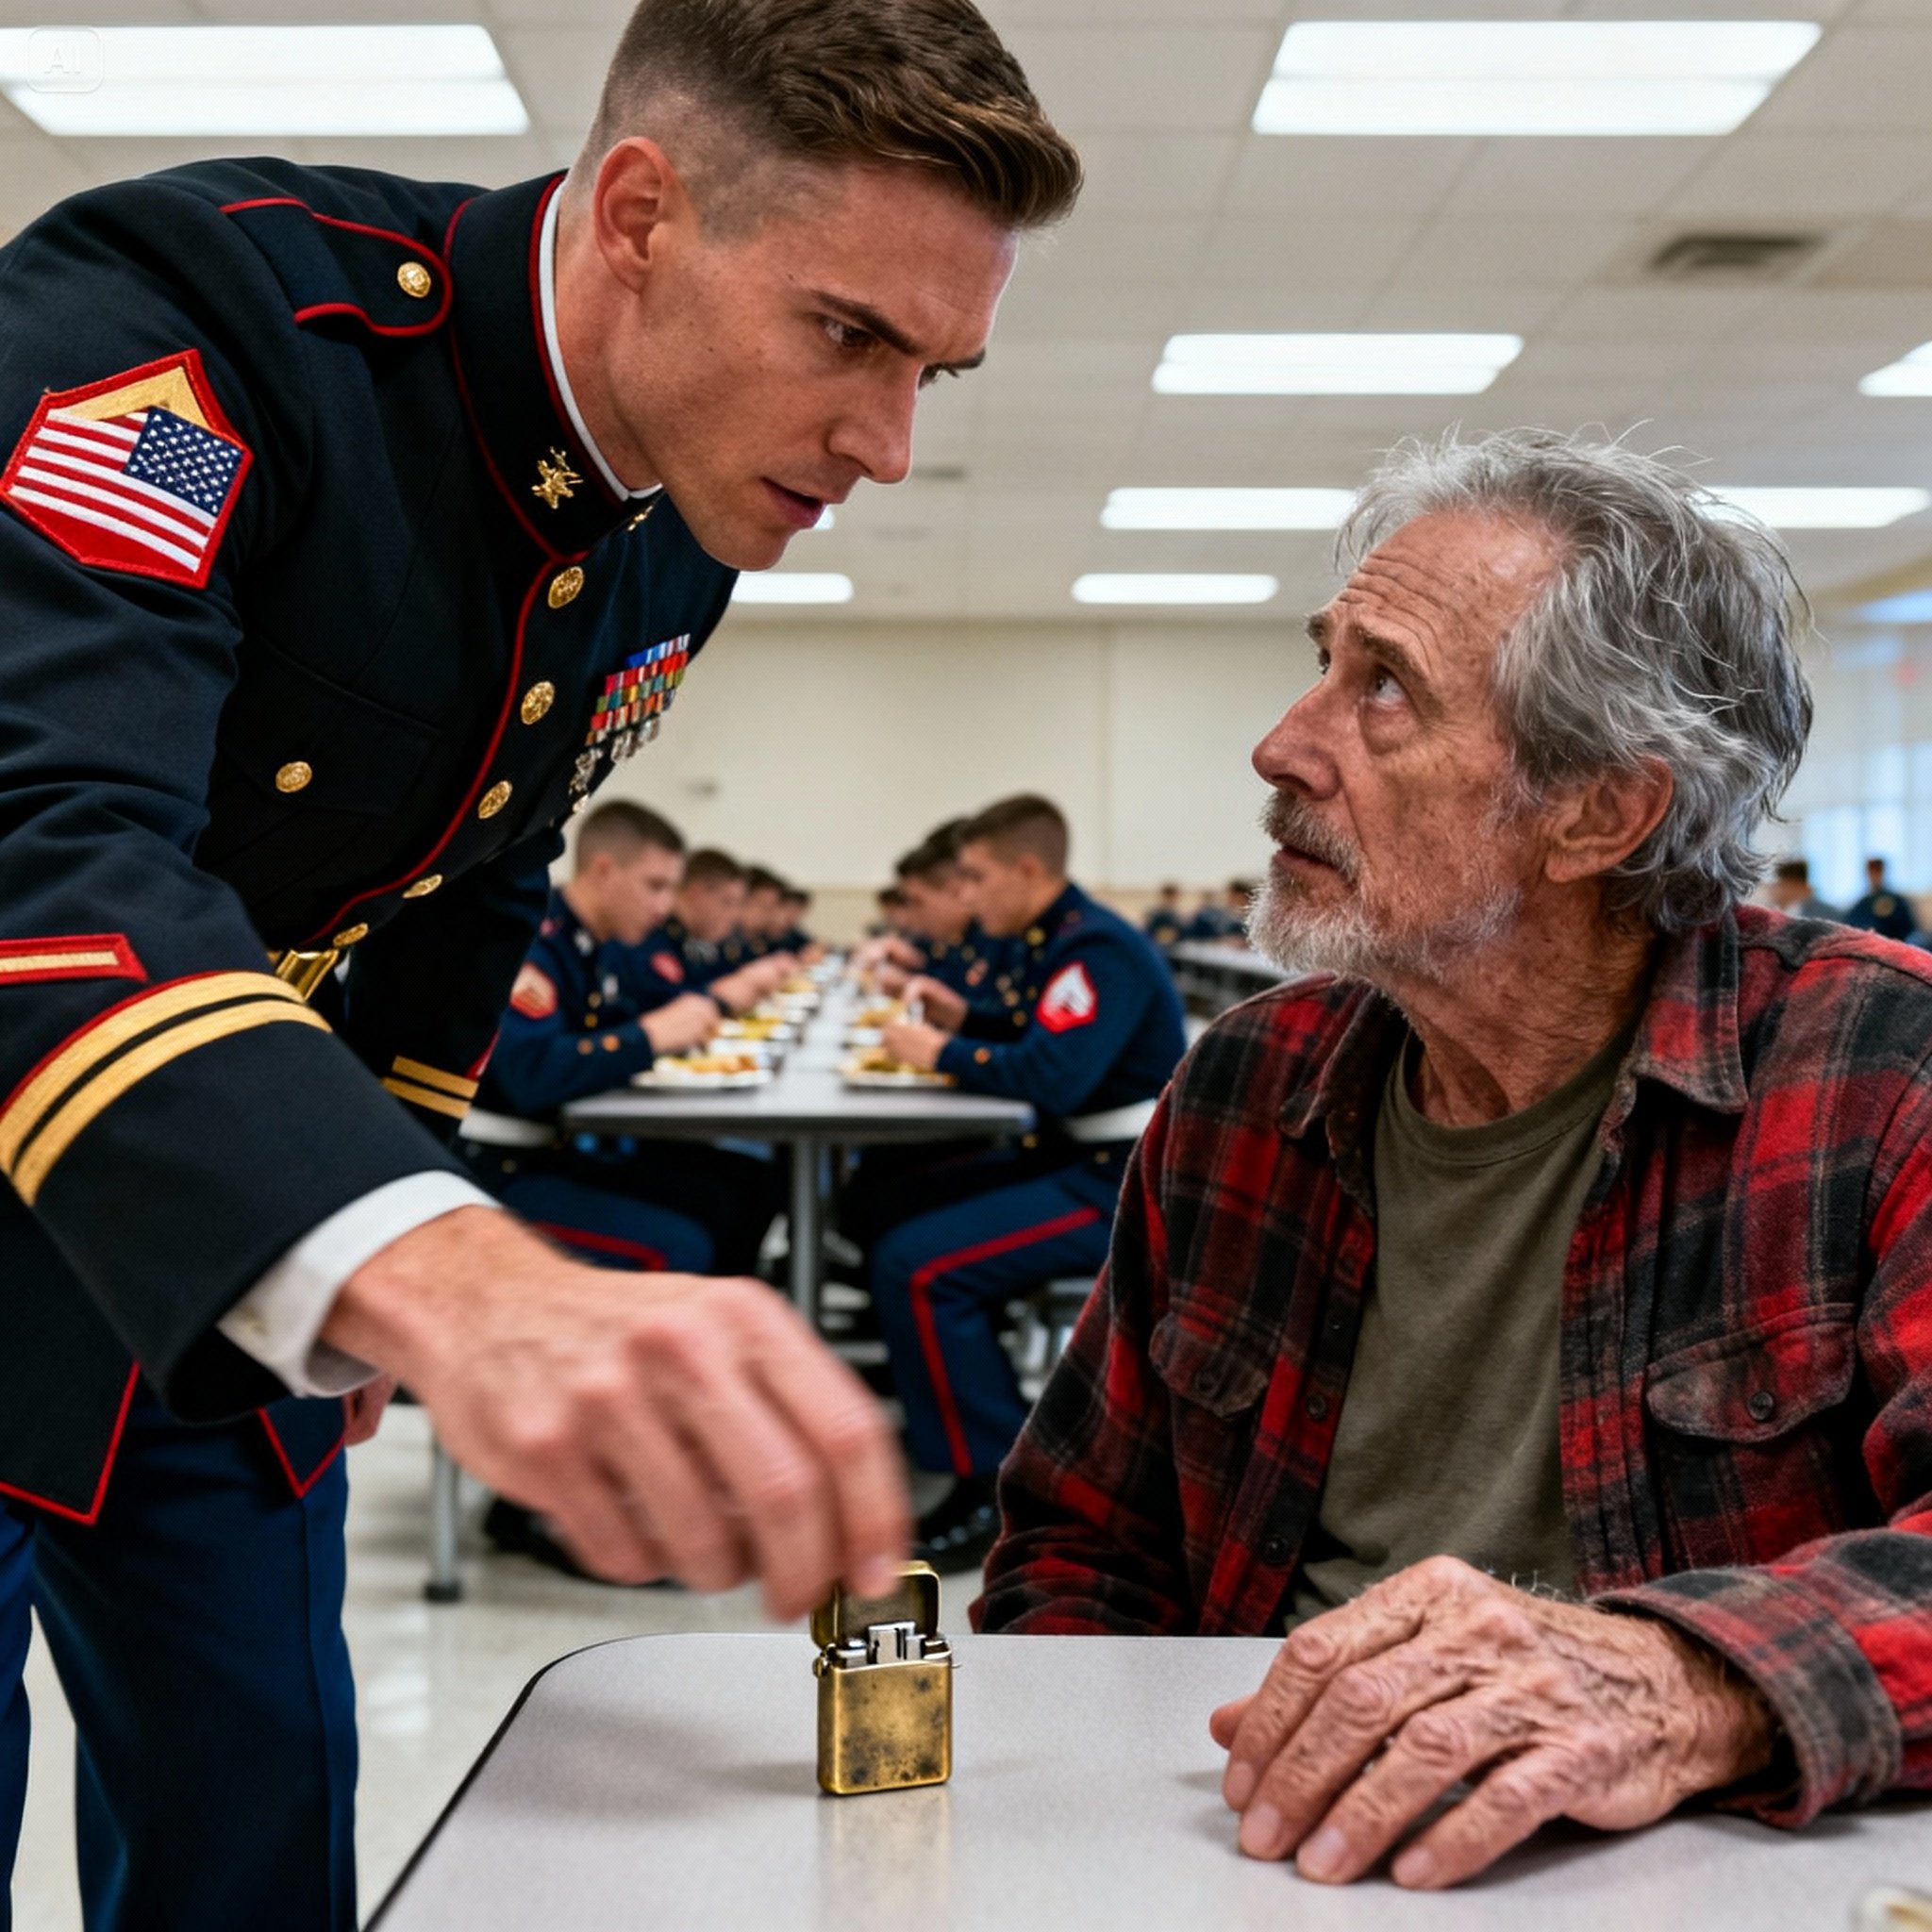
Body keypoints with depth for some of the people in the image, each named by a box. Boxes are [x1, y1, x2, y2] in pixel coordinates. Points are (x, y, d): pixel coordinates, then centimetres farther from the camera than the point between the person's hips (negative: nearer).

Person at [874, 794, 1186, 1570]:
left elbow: (1053, 1074, -31)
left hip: (1121, 1187, -11)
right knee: (897, 1203, 16)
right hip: (1074, 1158, 11)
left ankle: (995, 1486, -12)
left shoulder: (1098, 951, -19)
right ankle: (946, 1402, 26)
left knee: (914, 1265, -21)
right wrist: (964, 1018, 10)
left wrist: (944, 1054, -17)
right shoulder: (1060, 939, 11)